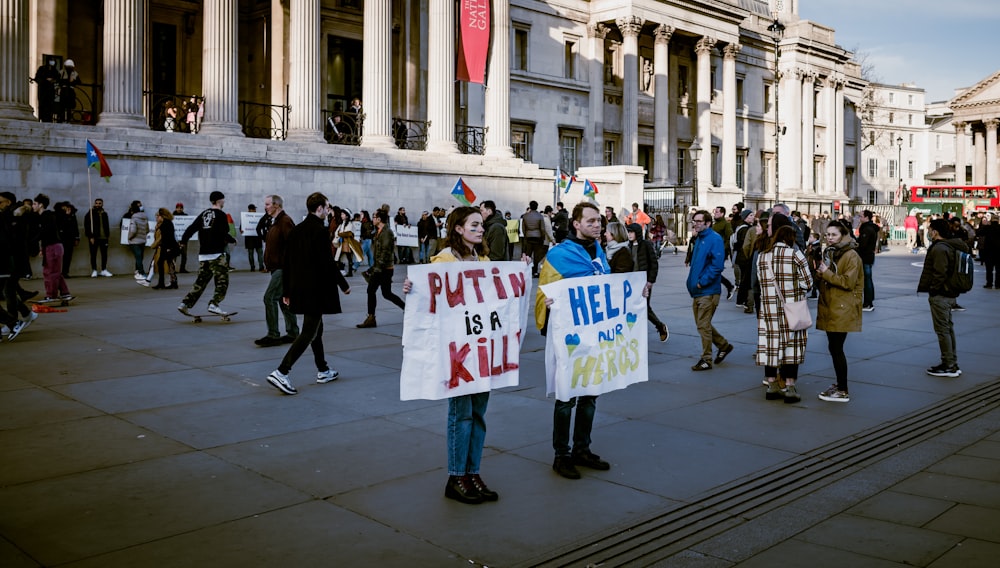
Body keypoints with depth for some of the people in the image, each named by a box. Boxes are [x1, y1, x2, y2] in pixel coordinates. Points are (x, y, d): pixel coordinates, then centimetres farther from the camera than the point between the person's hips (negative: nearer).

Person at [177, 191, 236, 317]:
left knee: (200, 281, 13)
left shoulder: (204, 214, 14)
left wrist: (183, 241, 21)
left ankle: (185, 304, 9)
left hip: (203, 254, 7)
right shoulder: (221, 215, -7)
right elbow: (224, 234, -14)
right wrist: (232, 240, 4)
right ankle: (214, 304, -12)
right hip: (216, 254, -7)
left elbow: (191, 228, 11)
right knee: (222, 281, -1)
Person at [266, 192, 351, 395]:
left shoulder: (296, 230, 9)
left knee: (316, 329, 20)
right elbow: (328, 263, -17)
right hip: (316, 290, -9)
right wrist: (344, 284, -4)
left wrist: (287, 290, 16)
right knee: (309, 333, -6)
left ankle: (323, 371, 30)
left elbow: (287, 262, 11)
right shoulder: (321, 231, -15)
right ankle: (280, 372, -14)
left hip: (299, 289, 9)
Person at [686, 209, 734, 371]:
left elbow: (717, 266, -21)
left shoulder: (714, 239, -13)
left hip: (708, 291, -9)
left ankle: (706, 359, 6)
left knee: (703, 325, -4)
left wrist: (702, 282, -19)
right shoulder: (698, 239, 14)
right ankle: (724, 345, 32)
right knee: (702, 324, 15)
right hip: (697, 291, 9)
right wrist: (692, 281, 11)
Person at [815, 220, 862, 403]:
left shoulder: (851, 256, -10)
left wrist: (826, 273, -16)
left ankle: (843, 391, -1)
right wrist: (819, 273, 2)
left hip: (842, 310, -8)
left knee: (836, 348, -8)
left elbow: (848, 281, -18)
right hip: (828, 307, 8)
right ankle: (839, 384, 23)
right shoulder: (828, 253, 16)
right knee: (834, 347, 12)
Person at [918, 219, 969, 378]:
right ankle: (952, 363, 23)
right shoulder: (951, 246, 13)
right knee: (948, 328, 16)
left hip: (940, 295, -11)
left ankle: (949, 366, -2)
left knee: (942, 330, -5)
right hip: (950, 293, 11)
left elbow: (939, 274, -25)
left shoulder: (939, 248, -19)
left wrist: (933, 290, -15)